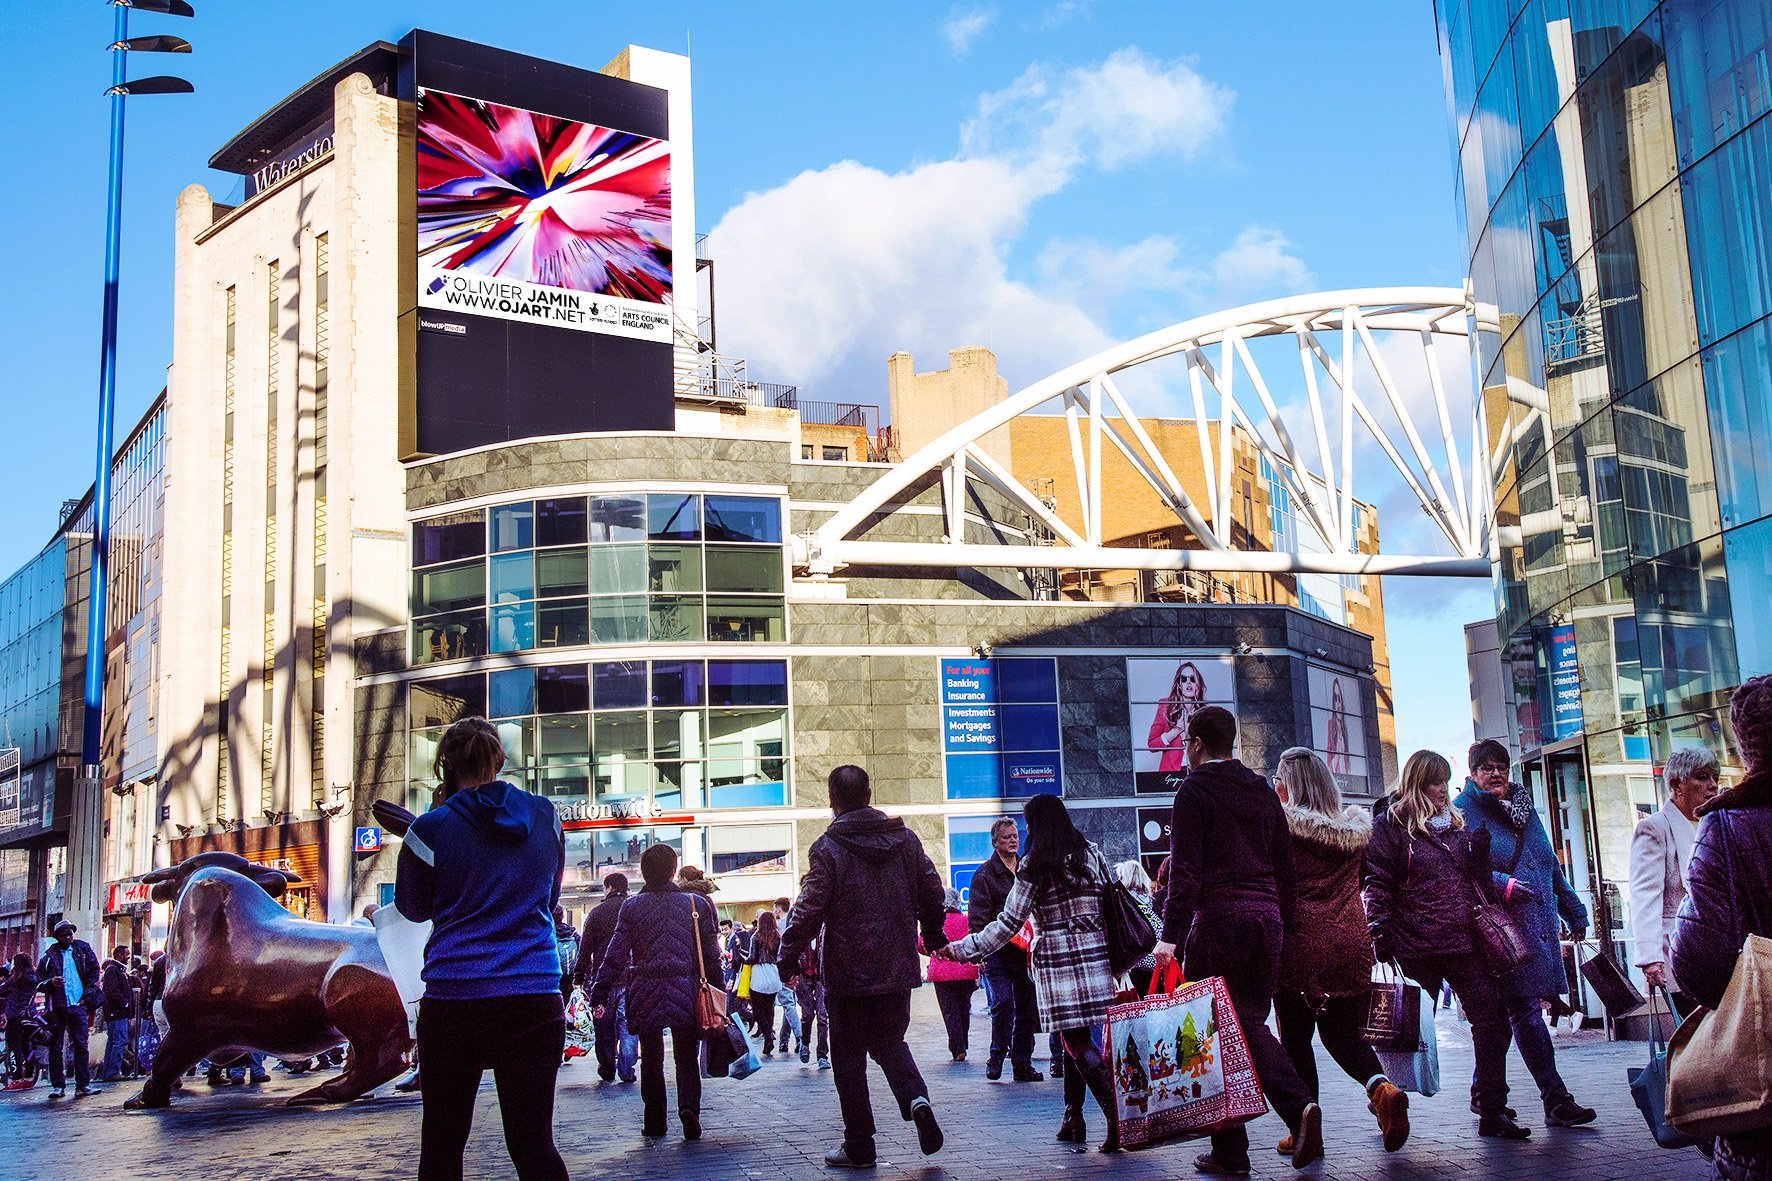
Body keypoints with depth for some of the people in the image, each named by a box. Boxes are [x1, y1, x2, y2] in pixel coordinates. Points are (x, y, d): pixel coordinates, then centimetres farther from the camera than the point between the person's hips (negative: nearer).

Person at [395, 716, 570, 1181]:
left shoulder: (432, 829, -4)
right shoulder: (545, 816, 5)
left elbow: (414, 907, 13)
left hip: (454, 1001, -2)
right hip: (536, 998, 2)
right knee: (533, 1143, 4)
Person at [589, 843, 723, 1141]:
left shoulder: (631, 906, 0)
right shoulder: (697, 903, 1)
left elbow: (615, 955, -4)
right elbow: (711, 954, 2)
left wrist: (599, 995, 0)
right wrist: (716, 994, 9)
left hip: (645, 995, 0)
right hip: (686, 993, 0)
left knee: (651, 1058, 15)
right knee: (687, 1057, 6)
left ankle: (654, 1122, 18)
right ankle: (689, 1105, -19)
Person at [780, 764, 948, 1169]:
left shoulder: (828, 848, -12)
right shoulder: (905, 838, 3)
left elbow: (809, 910, -15)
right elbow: (932, 892, 10)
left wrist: (789, 955, -2)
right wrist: (933, 935, 26)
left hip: (848, 973, -4)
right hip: (898, 968, 4)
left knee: (849, 1057, 8)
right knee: (889, 1041, 21)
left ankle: (859, 1147, 12)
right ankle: (916, 1098, -7)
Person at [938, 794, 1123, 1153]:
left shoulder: (1033, 867, -5)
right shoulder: (1092, 855, 10)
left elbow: (1008, 924, -5)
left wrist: (962, 949, 2)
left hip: (1057, 964, -5)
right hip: (1096, 960, 5)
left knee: (1077, 1042, -5)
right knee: (1078, 1037, 12)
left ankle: (1117, 1119, -16)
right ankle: (1073, 1118, 12)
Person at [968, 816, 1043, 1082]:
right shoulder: (985, 874, -2)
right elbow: (977, 917, -8)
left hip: (1026, 951, 5)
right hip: (997, 953, -5)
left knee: (1027, 1009, 6)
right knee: (1002, 1004, -15)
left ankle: (1022, 1064, 13)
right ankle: (996, 1058, 1)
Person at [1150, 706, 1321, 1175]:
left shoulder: (1194, 790, -4)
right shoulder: (1262, 790, 15)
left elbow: (1184, 869, -12)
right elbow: (1285, 864, 16)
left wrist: (1170, 936, -14)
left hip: (1218, 918, -6)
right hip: (1266, 917, 6)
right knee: (1250, 1023, 13)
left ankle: (1230, 1152, 2)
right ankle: (1300, 1107, -10)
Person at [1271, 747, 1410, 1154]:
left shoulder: (1281, 822, -7)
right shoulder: (1357, 825, 9)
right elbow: (1364, 880, 18)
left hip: (1299, 943, -5)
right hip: (1351, 946, 5)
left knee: (1295, 1036, 5)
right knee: (1344, 1032, 15)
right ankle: (1382, 1088, -11)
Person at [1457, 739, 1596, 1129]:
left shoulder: (1524, 807, 19)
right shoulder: (1462, 811, -4)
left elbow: (1550, 864, 25)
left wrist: (1573, 910, 25)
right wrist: (1500, 885, -25)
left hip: (1539, 926, 8)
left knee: (1510, 1011, 12)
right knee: (1525, 1011, -8)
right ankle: (1556, 1100, -7)